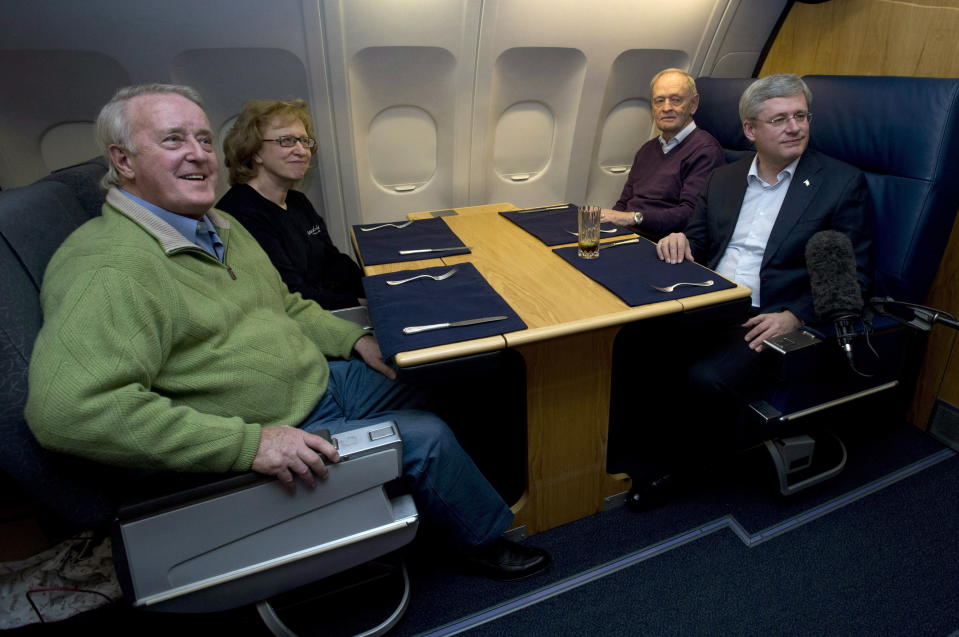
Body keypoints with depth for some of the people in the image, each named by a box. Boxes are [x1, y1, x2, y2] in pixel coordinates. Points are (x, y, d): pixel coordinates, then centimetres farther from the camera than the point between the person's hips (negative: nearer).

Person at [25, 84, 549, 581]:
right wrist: (249, 442, -35)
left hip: (325, 378, 9)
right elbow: (66, 409, -33)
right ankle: (484, 542, 17)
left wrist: (354, 339, 4)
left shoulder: (220, 226, 9)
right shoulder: (108, 267, -23)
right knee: (427, 438, -13)